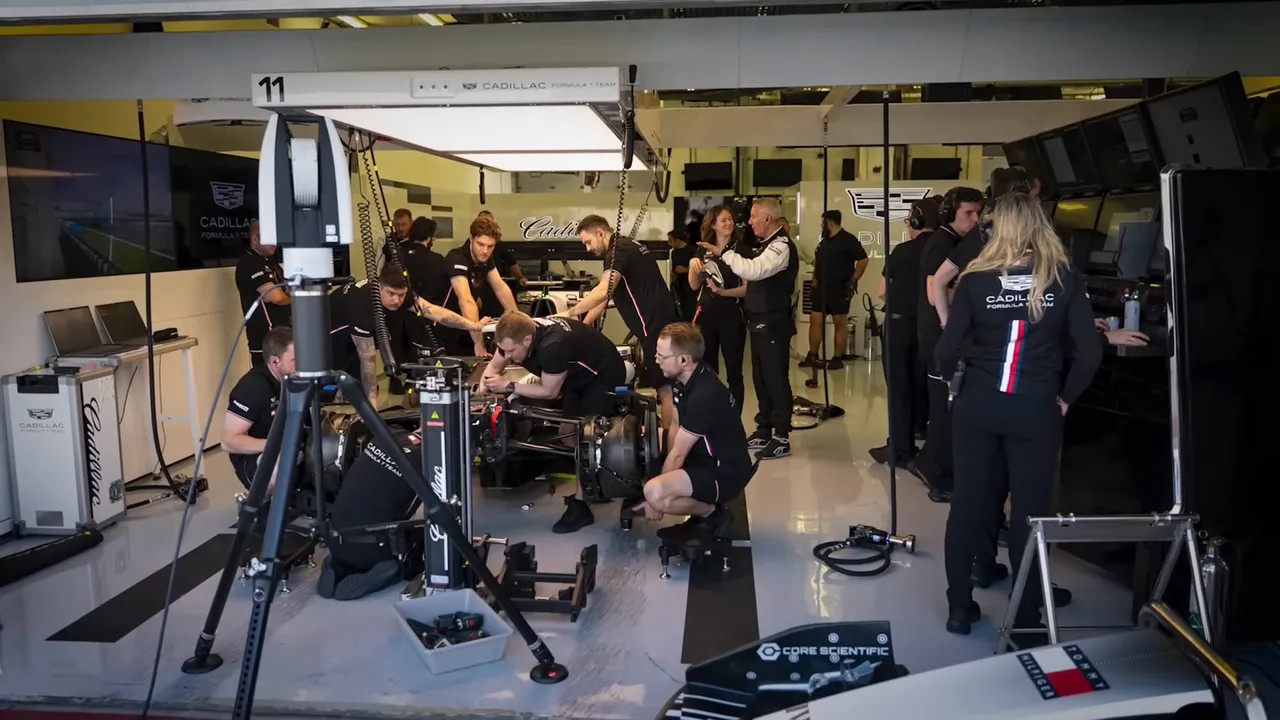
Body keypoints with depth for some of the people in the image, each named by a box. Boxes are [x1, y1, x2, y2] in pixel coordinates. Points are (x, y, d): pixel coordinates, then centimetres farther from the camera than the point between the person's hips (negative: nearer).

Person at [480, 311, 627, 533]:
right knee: (567, 431, 7)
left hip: (604, 375, -8)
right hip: (577, 374, 9)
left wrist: (508, 386, -26)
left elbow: (549, 391, -27)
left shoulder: (553, 344, -39)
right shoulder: (514, 336, -16)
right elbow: (494, 367, 0)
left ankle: (580, 506, -6)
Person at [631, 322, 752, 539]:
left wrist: (655, 498, -12)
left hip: (725, 472, -10)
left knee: (654, 493, -31)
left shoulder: (704, 396, -29)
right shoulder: (687, 378, 0)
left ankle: (713, 513, -3)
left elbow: (677, 454, -21)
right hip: (704, 458, 10)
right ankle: (701, 505, 15)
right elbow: (676, 428, 8)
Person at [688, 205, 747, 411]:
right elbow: (694, 285, 10)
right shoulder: (703, 250, 8)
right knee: (706, 371, 10)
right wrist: (693, 266, -7)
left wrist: (723, 292, -24)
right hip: (706, 315, 4)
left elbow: (747, 288, -8)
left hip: (732, 316, -4)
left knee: (734, 373, 3)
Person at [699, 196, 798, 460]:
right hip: (760, 321, 10)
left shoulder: (781, 246, -17)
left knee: (776, 378, -4)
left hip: (773, 323, -10)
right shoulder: (767, 244, 16)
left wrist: (724, 253, -24)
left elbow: (753, 271, -31)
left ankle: (782, 438, 3)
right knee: (760, 378, 16)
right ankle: (764, 431, 27)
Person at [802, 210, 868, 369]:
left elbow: (863, 260, -13)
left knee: (840, 323, 1)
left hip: (839, 289, -8)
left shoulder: (848, 240, -9)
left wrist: (853, 280, -16)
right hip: (821, 287, 8)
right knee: (815, 321, 5)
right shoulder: (825, 240, 15)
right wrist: (815, 280, 11)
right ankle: (812, 356, 13)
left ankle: (837, 359, 6)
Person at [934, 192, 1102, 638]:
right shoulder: (1065, 281, -5)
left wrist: (954, 380, 12)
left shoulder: (975, 280, -6)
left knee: (968, 501, 12)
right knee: (1030, 508, 9)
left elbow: (946, 350, -9)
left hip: (977, 405, 1)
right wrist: (1065, 397, 5)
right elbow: (1090, 352, -9)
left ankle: (959, 607, 20)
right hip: (1036, 410, 0)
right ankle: (1026, 616, 18)